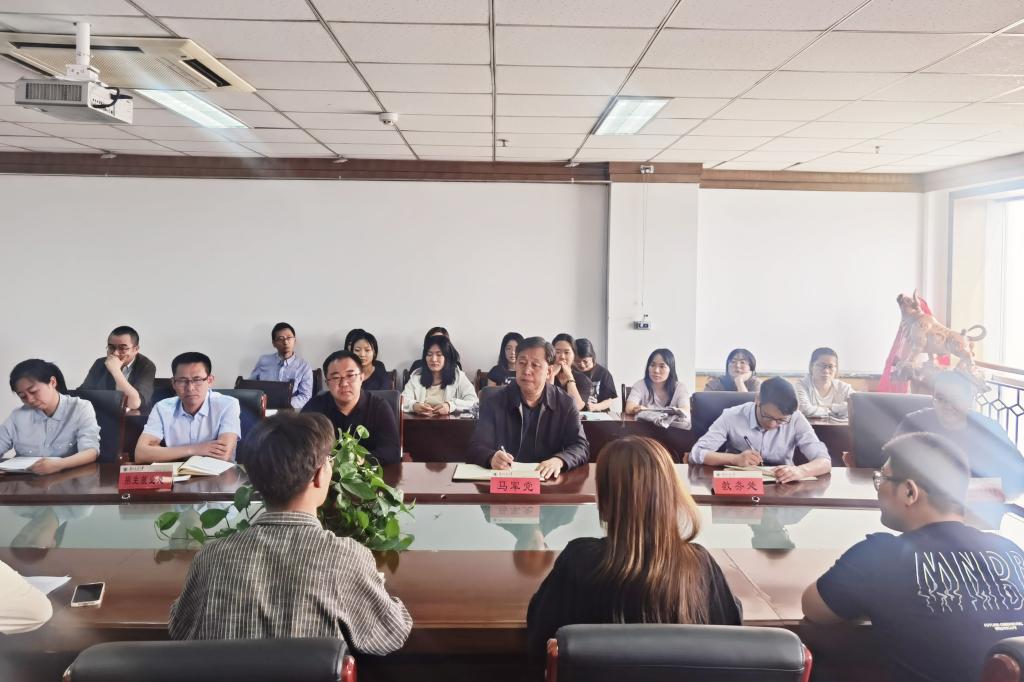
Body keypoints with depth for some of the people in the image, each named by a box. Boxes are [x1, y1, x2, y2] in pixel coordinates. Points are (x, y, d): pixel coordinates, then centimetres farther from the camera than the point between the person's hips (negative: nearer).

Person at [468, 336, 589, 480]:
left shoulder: (565, 404, 4)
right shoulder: (494, 403, 2)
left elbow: (581, 447, 0)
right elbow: (477, 447, -2)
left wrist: (559, 460, -22)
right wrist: (492, 458, -26)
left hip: (548, 481, 0)